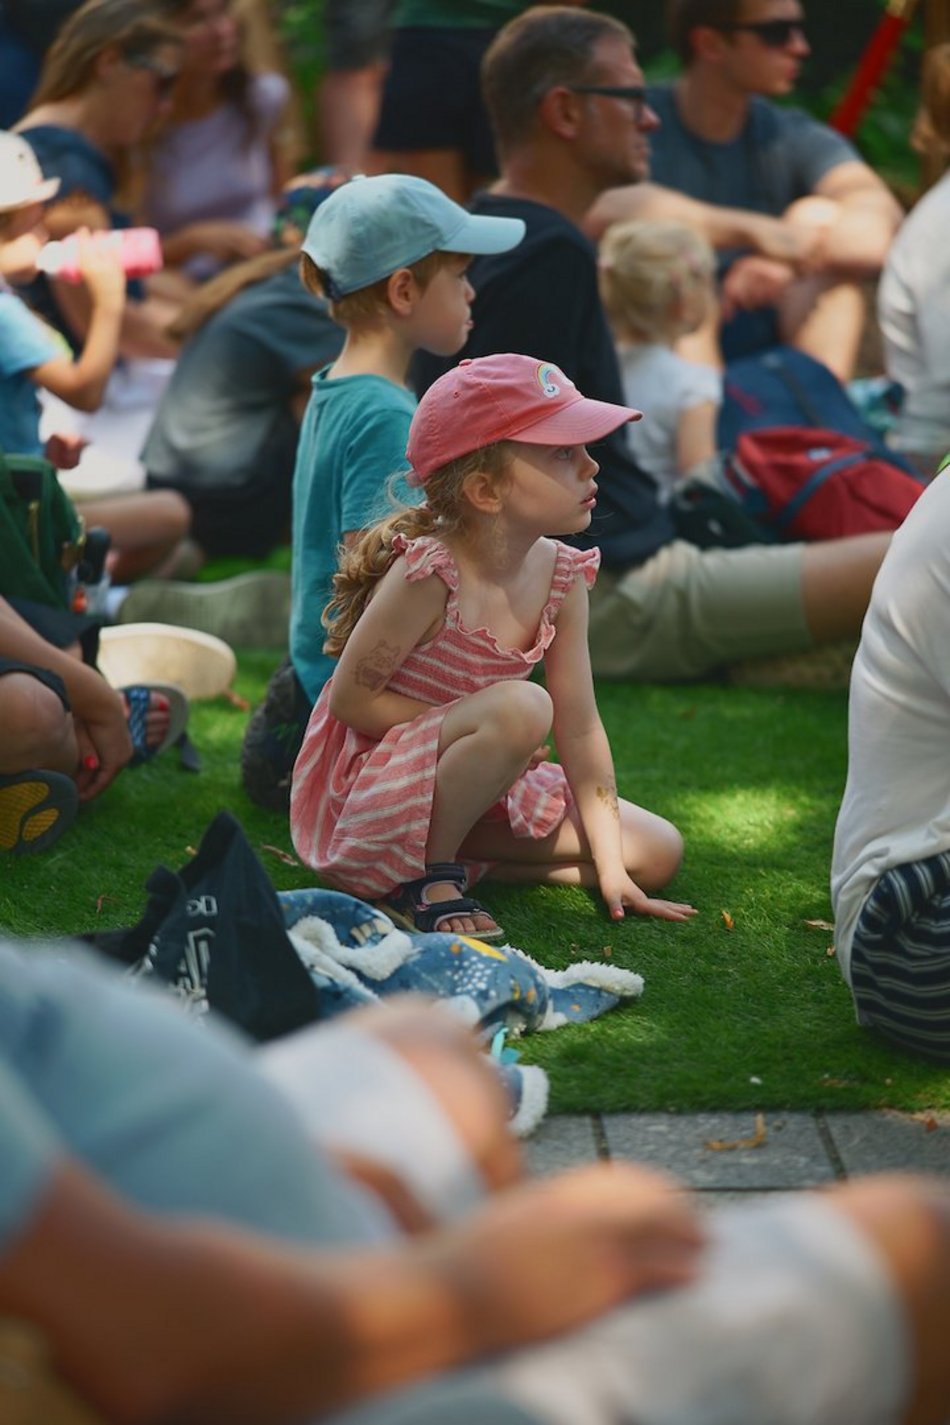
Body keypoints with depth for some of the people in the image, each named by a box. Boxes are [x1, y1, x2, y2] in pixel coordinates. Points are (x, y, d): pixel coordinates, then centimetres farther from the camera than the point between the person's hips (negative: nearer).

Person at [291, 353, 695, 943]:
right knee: (521, 706, -35)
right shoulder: (427, 575, -27)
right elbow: (352, 699, -20)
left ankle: (464, 854, 8)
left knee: (659, 852, 4)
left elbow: (579, 727, -2)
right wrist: (476, 727, -21)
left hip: (470, 788, 8)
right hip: (362, 793, -8)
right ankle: (429, 871, -16)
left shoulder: (562, 576, -7)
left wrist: (610, 867, -3)